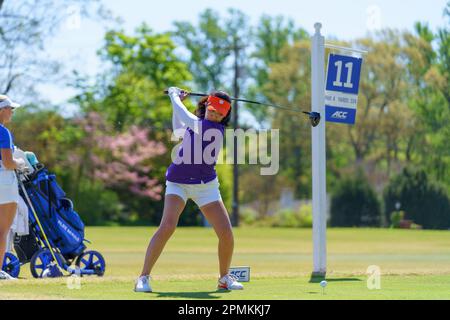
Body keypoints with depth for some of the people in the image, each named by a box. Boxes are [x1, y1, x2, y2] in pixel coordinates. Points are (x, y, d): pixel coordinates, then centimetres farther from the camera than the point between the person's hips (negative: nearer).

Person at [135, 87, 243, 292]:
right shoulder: (195, 123, 6)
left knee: (226, 233, -7)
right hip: (178, 183, 2)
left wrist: (174, 96, -5)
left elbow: (187, 121, -20)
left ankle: (224, 278, 19)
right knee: (167, 226, -21)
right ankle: (144, 277, -18)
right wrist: (177, 102, 20)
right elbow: (178, 131, 27)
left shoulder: (216, 129, -12)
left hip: (205, 186, -2)